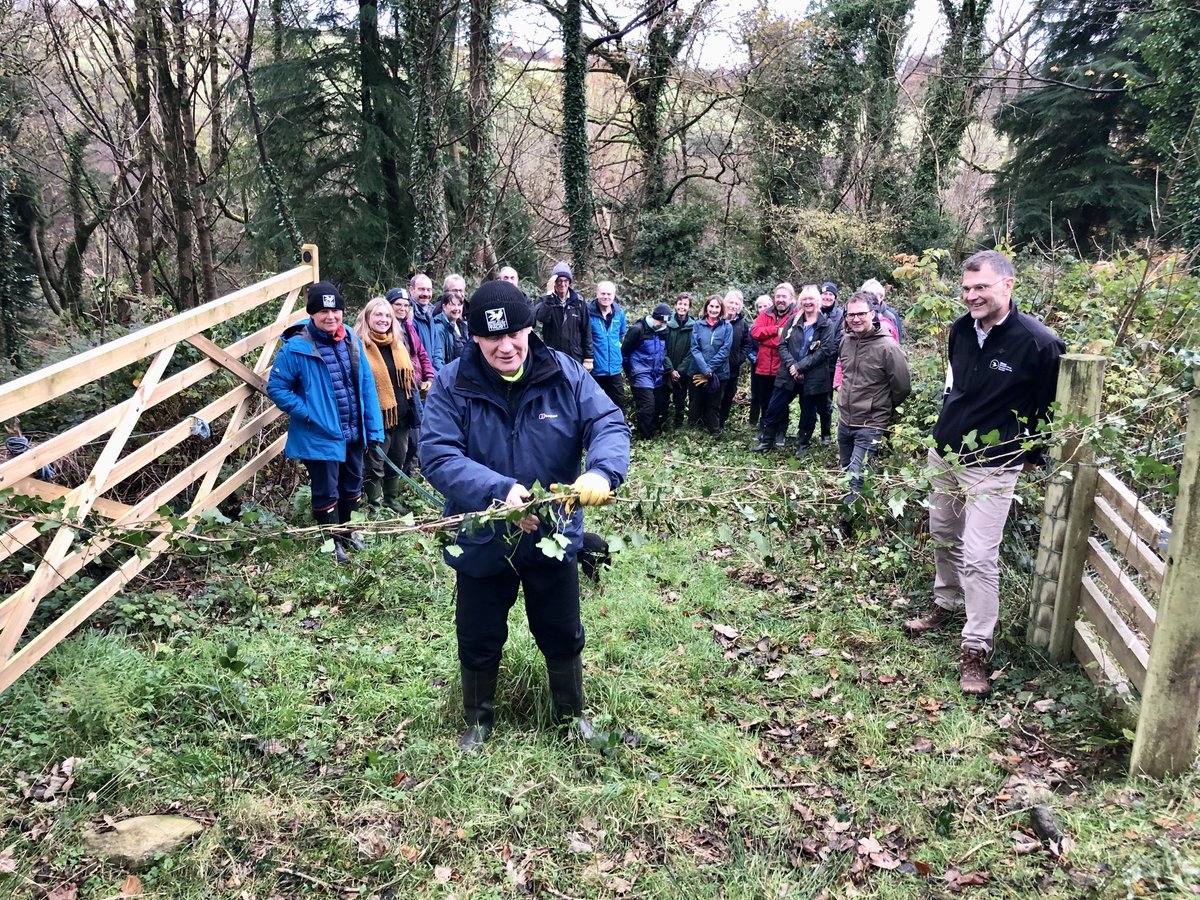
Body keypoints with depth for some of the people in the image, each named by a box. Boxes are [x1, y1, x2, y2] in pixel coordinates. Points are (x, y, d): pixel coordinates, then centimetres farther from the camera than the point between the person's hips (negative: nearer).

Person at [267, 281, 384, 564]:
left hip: (354, 433, 5)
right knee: (327, 493, 9)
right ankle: (331, 541, 28)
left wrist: (374, 429, 1)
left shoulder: (352, 341, 0)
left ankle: (345, 532, 43)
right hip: (321, 436, -5)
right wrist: (307, 413, -16)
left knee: (352, 487, 21)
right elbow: (276, 387, -8)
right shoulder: (297, 347, -15)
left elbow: (366, 386, 3)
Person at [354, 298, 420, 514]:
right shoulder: (360, 345, -10)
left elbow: (410, 377, 17)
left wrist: (415, 410, 15)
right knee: (374, 464, 4)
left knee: (397, 460, 18)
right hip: (377, 417, -7)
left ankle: (391, 500, 34)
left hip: (400, 414, 7)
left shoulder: (398, 343, 10)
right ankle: (374, 506, 17)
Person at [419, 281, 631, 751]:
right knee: (479, 640, 17)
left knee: (563, 636, 20)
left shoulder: (564, 373, -11)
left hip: (554, 535, 2)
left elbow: (609, 423, -15)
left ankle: (572, 714, 46)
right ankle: (478, 720, 44)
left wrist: (602, 471, -37)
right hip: (481, 540, -1)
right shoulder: (452, 385, -16)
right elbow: (437, 455, -24)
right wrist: (499, 491, -38)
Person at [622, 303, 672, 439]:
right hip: (641, 376, -7)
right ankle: (646, 438, 2)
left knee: (659, 406, 9)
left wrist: (669, 369, 10)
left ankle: (655, 432, 25)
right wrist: (629, 372, 3)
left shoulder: (663, 331, 6)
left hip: (657, 376, 7)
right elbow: (625, 352, -7)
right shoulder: (638, 329, -13)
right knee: (647, 407, -10)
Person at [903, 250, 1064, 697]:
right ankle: (946, 604, 42)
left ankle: (975, 649, 1)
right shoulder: (960, 329, 0)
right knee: (944, 537, 20)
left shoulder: (1039, 343, -19)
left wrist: (1033, 454, 0)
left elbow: (1051, 408, -8)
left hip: (992, 466, -6)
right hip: (944, 453, 7)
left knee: (978, 556, -9)